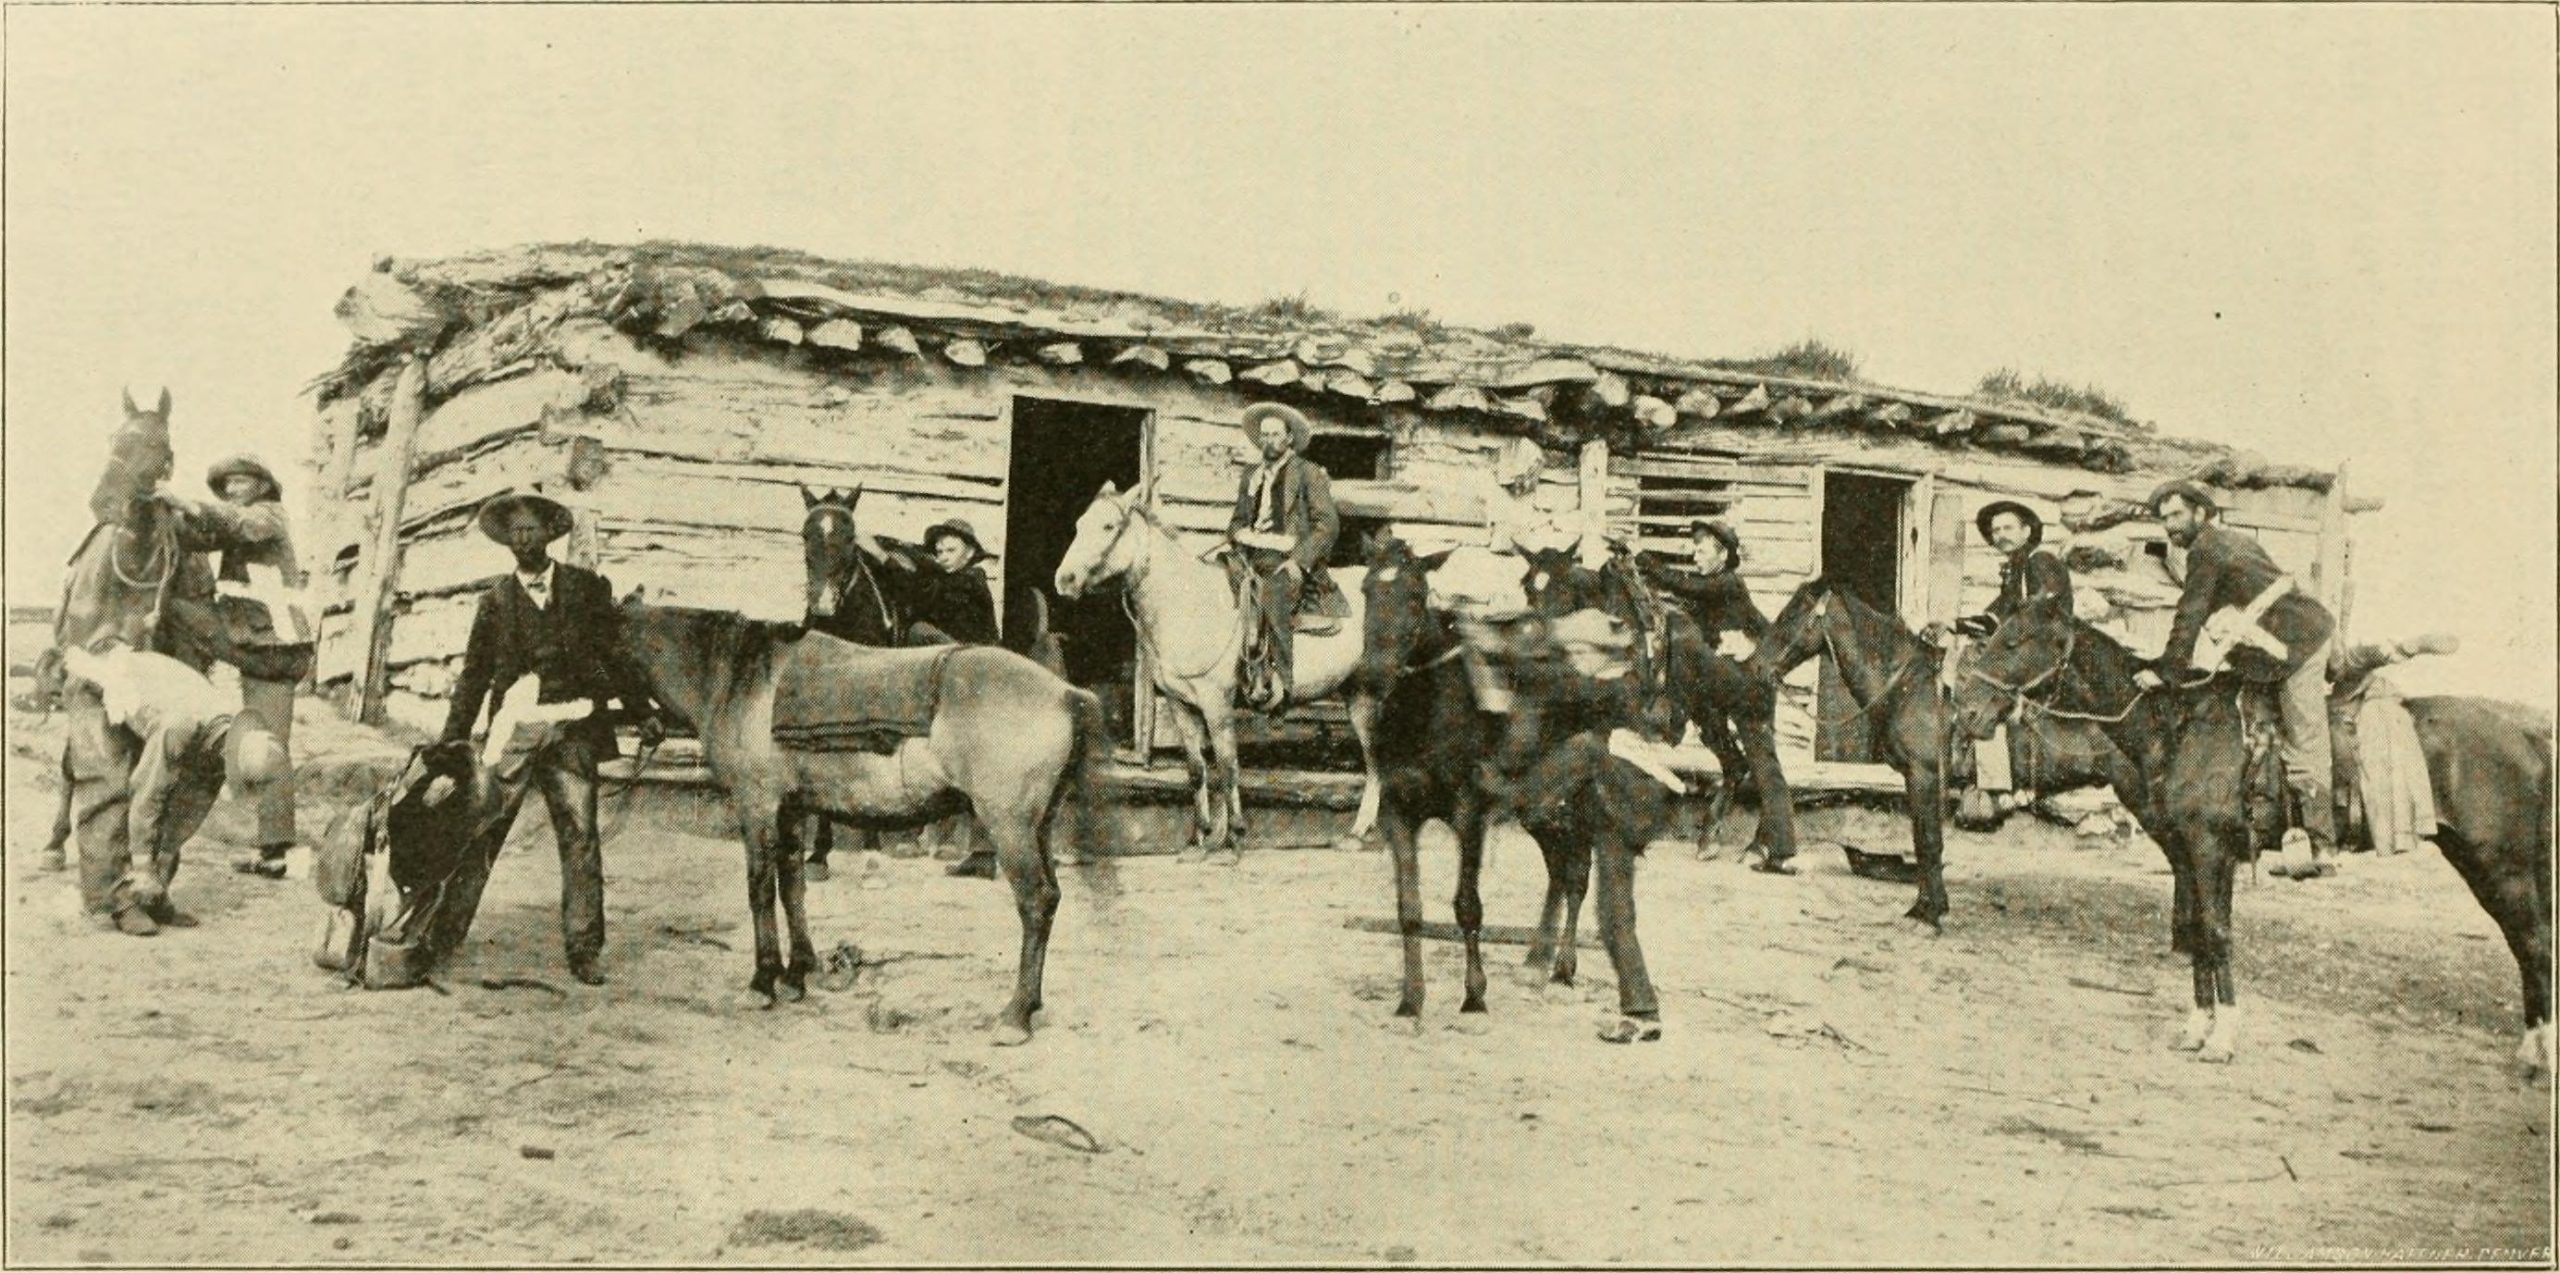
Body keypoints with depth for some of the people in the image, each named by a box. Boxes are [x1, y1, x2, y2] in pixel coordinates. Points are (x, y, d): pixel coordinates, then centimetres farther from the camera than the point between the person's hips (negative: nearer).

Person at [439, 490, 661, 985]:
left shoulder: (588, 588, 8)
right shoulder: (495, 599, 10)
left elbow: (618, 655, 9)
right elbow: (474, 675, 14)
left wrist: (644, 713, 0)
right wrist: (453, 740, 10)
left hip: (572, 731, 0)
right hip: (513, 730, 0)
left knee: (580, 834, -1)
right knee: (481, 830, -2)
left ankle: (583, 948, 4)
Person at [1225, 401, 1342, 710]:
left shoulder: (1310, 473, 4)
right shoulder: (1250, 477, 22)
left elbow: (1327, 523, -3)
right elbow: (1237, 522, 23)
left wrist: (1298, 560, -14)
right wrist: (1241, 552, 0)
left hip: (1291, 562, -6)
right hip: (1255, 562, 6)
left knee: (1271, 595, -35)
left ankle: (1277, 677, -36)